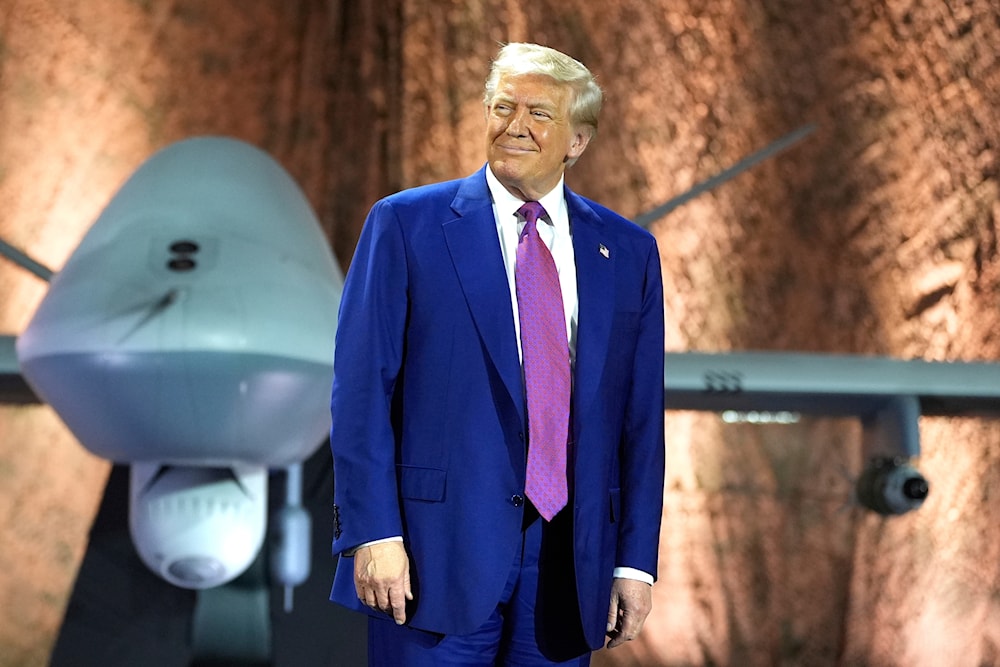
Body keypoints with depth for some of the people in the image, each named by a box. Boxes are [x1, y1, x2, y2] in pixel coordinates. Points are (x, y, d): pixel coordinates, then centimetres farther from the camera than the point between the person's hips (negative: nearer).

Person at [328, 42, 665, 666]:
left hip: (569, 564, 3)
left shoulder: (628, 251, 10)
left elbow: (641, 418, 9)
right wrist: (373, 534, -12)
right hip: (436, 551, -3)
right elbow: (361, 389, -4)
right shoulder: (407, 224, 1)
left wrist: (635, 560, 4)